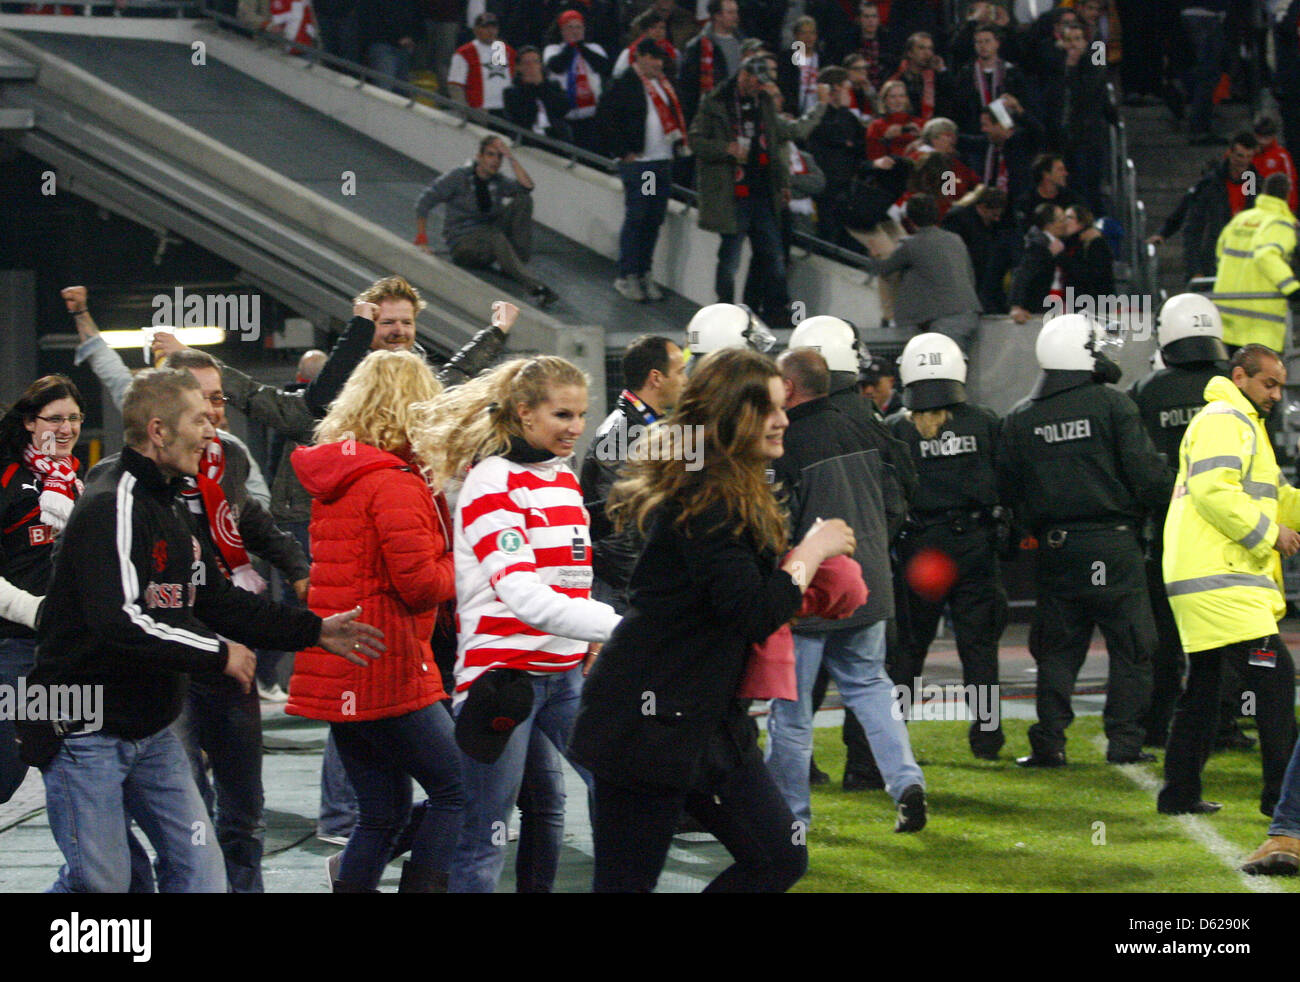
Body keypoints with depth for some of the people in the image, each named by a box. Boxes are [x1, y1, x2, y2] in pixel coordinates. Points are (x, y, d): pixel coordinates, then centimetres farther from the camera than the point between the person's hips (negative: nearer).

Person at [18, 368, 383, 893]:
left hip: (152, 730, 9)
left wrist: (314, 630, 12)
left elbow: (218, 601, 19)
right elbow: (120, 622, -29)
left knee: (198, 869, 4)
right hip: (84, 728, -9)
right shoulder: (111, 507, -19)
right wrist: (219, 653, -19)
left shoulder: (172, 509, 13)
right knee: (99, 880, -6)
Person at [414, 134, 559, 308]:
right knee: (496, 238, -39)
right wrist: (421, 240, -10)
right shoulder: (458, 177, -3)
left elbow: (527, 187, -11)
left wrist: (511, 157, -13)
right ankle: (533, 286, -56)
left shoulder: (498, 181, 8)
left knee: (522, 199, -10)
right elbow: (424, 203, -4)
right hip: (463, 244, -5)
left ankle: (520, 260, -19)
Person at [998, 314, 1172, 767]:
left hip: (1056, 545, 3)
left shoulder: (1019, 419, 5)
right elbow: (1146, 474, -10)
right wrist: (1171, 499, 7)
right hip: (1113, 542, -3)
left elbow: (1008, 492, 9)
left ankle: (1049, 742, 4)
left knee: (1057, 649, 10)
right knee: (1130, 646, 5)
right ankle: (1124, 741, 2)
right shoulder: (1112, 405, -7)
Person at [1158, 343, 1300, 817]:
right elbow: (1212, 490, -21)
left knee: (1202, 687, 13)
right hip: (1220, 581, -11)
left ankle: (1180, 792, 16)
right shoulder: (1223, 421, -8)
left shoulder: (1244, 424, 27)